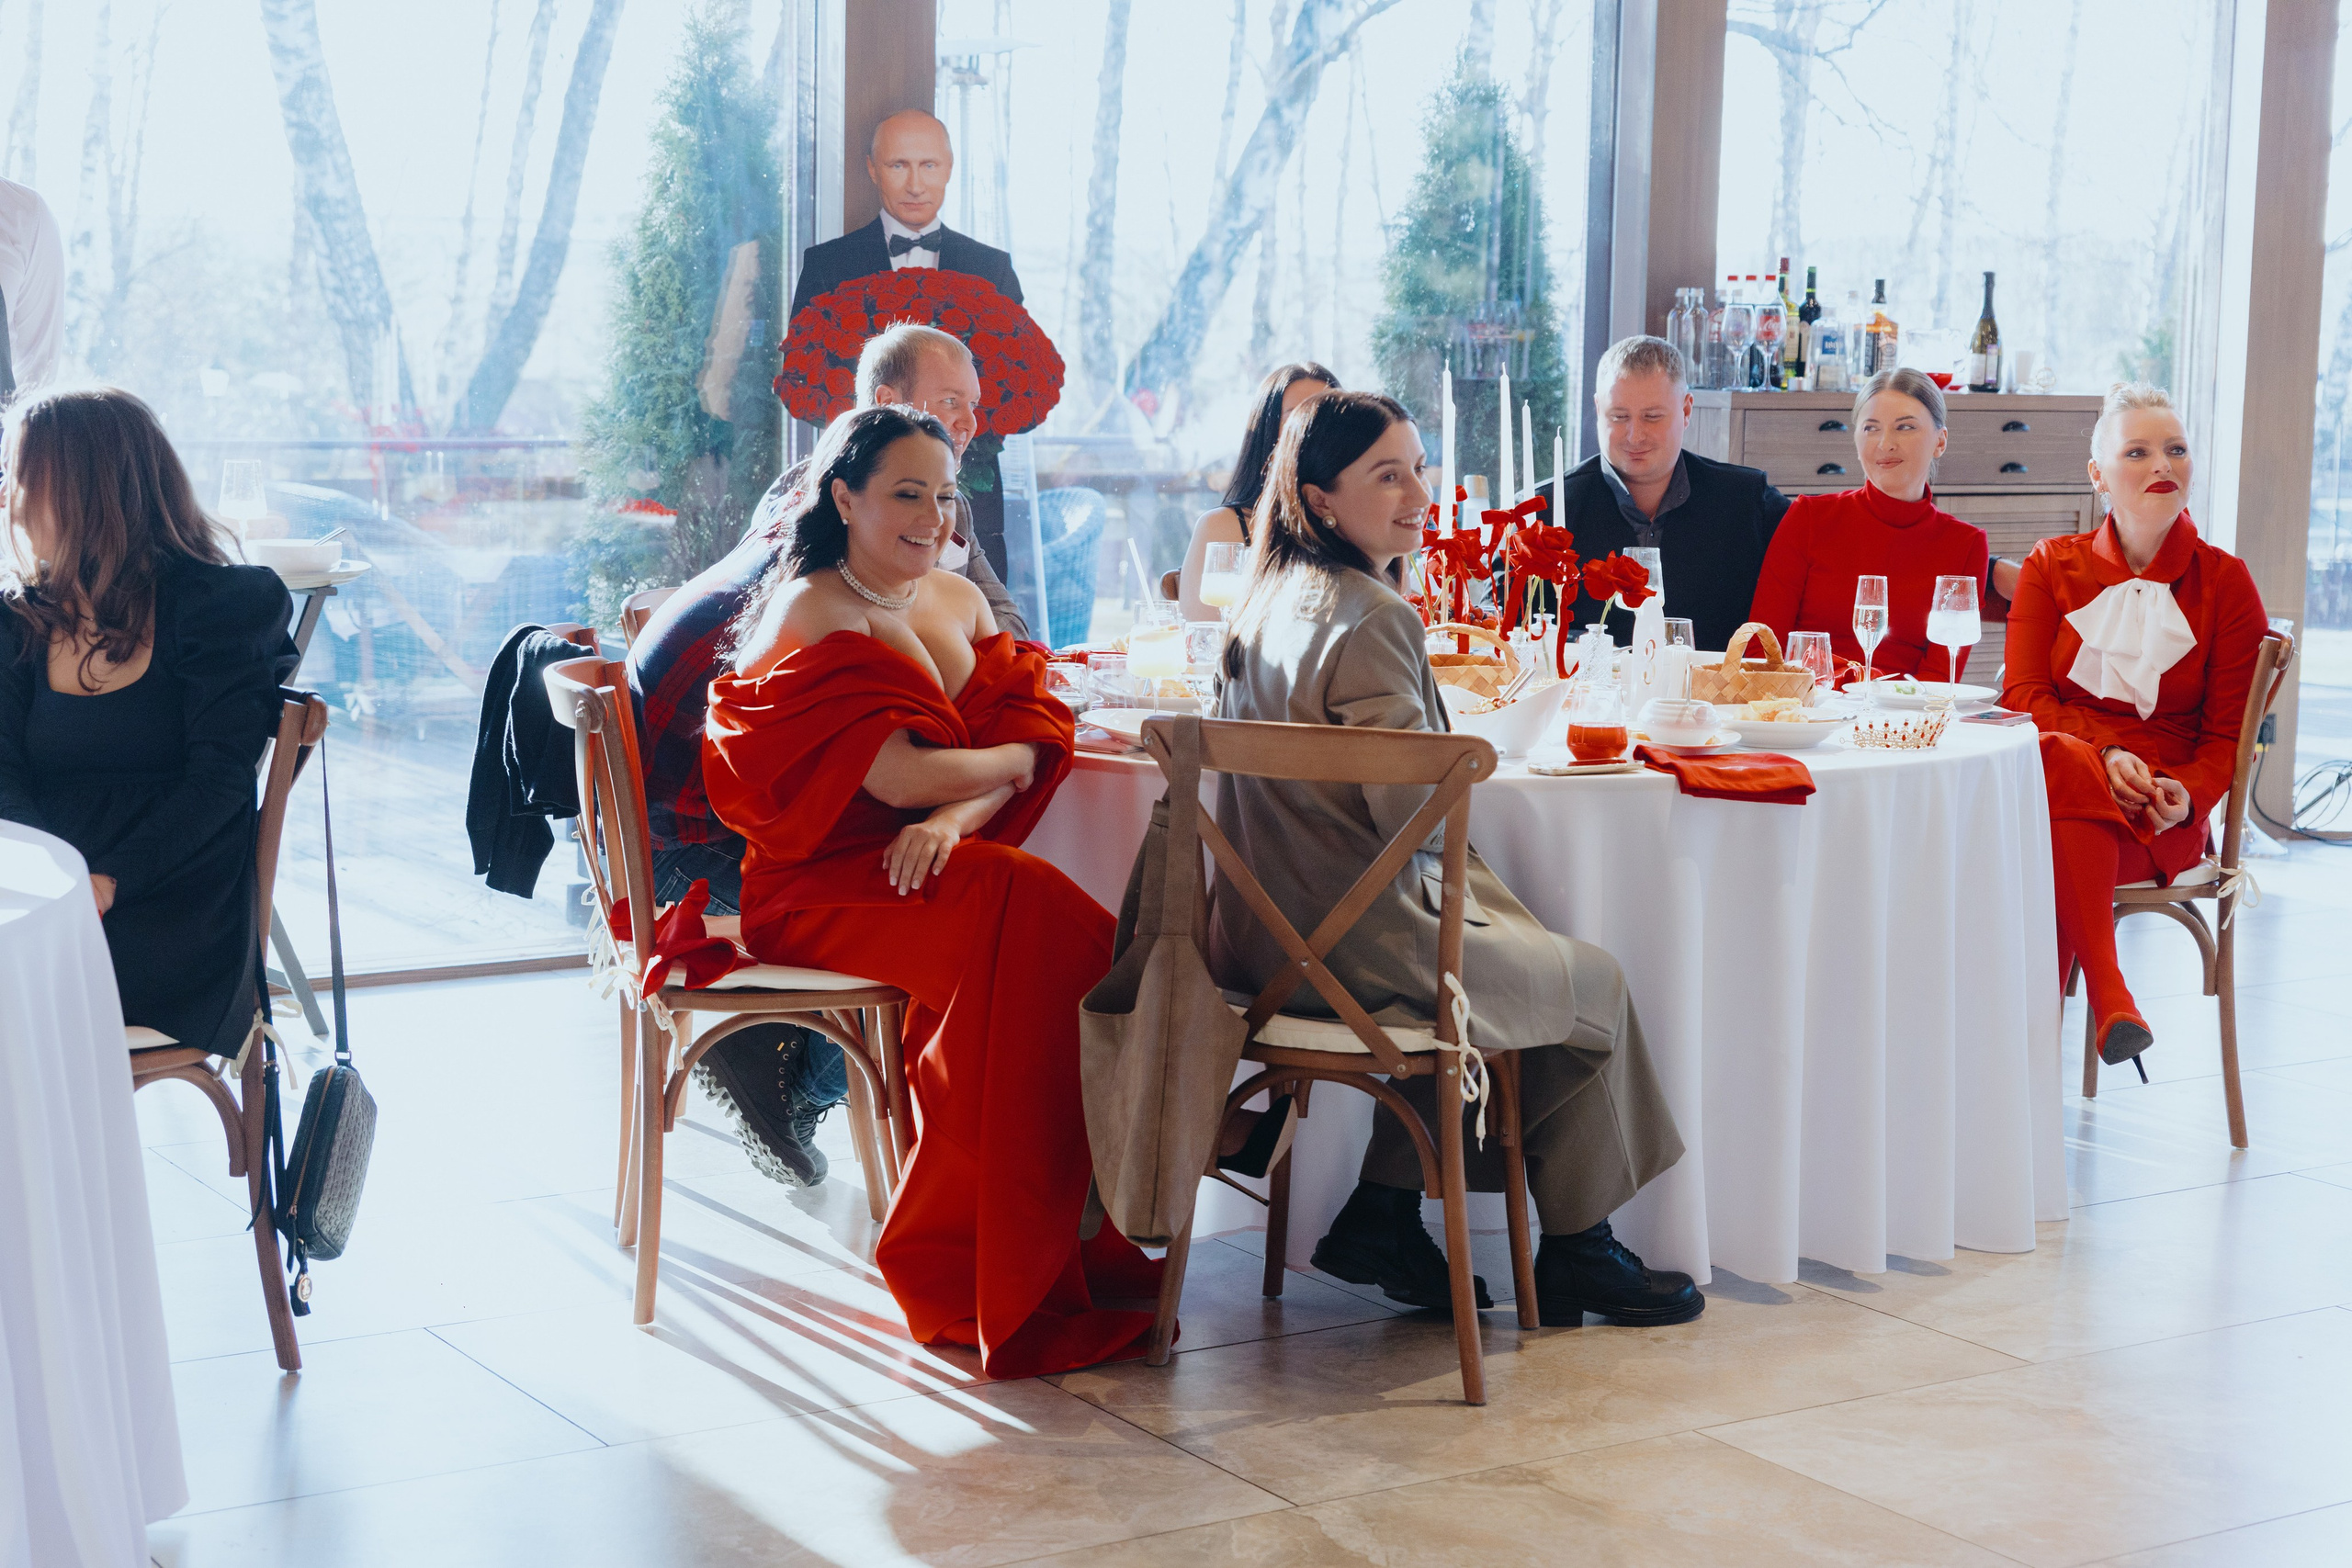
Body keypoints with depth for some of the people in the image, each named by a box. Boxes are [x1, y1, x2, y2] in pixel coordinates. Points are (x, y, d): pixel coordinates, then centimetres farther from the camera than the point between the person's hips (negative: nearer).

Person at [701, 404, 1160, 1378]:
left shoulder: (959, 602, 16)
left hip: (932, 869, 6)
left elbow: (1024, 748, 3)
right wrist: (1014, 759, 0)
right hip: (820, 888, -6)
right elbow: (901, 777, -18)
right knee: (1027, 916, -30)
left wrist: (954, 819, -18)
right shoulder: (811, 617, -7)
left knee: (1042, 930, -25)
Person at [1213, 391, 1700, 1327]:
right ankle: (1576, 1256, 26)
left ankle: (1382, 1217, 24)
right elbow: (1420, 811, -21)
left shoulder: (1267, 598, 7)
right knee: (1593, 983, 12)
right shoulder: (1370, 618, -21)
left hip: (1268, 935, 9)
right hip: (1356, 949, -9)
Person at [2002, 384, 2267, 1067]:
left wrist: (2189, 793, -14)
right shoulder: (2052, 567, 15)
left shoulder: (2224, 581, 11)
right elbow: (2023, 693, 4)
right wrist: (2103, 754, -16)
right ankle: (2107, 993, -41)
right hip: (2052, 775, 1)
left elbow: (2228, 730, 9)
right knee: (2065, 763, -39)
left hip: (2157, 812, -1)